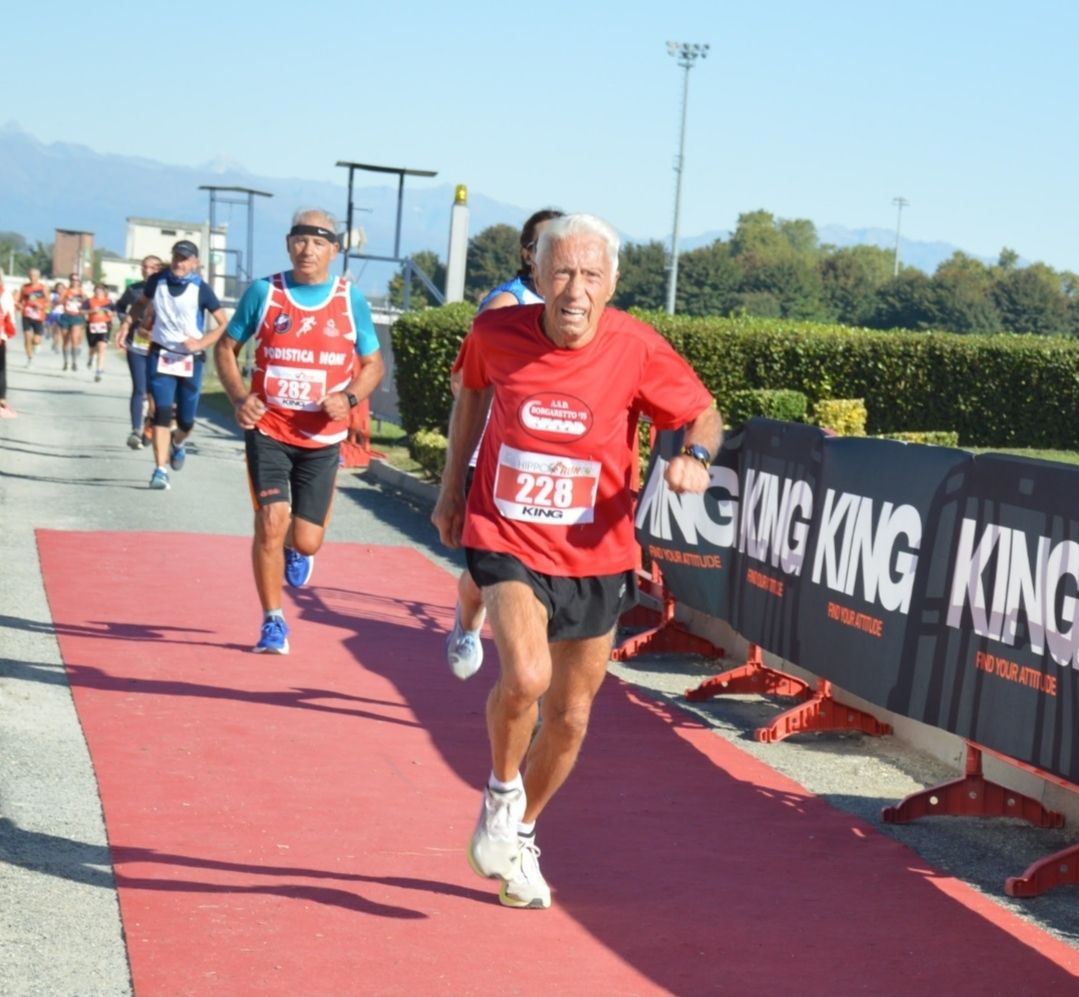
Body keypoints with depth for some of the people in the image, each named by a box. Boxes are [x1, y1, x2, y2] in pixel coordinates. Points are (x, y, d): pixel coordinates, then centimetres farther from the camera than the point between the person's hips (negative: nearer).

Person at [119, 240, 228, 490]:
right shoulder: (157, 281, 0)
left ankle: (177, 444, 42)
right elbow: (142, 303, 20)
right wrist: (128, 320, 4)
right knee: (162, 413, -12)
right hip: (161, 355, 1)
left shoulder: (201, 289, -9)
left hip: (191, 360, -1)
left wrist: (201, 343, -18)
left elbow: (224, 324, -7)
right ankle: (160, 470, -12)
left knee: (186, 421, 6)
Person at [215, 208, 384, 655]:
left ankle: (295, 549, 40)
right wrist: (239, 397, -8)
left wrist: (350, 398, -12)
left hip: (322, 438, 1)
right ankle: (273, 621, 5)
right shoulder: (263, 292, -1)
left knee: (306, 540, 0)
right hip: (268, 429, -1)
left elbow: (373, 363, 9)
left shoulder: (351, 301, 1)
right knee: (271, 522, -12)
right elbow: (226, 347, 9)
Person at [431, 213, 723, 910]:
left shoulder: (637, 349, -13)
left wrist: (696, 456, -21)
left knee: (571, 717, 12)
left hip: (595, 556, 2)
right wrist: (452, 484, 15)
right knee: (525, 676, -28)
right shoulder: (496, 332, -10)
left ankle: (521, 835, 39)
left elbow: (704, 414, 1)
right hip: (506, 539, -2)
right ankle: (501, 794, 4)